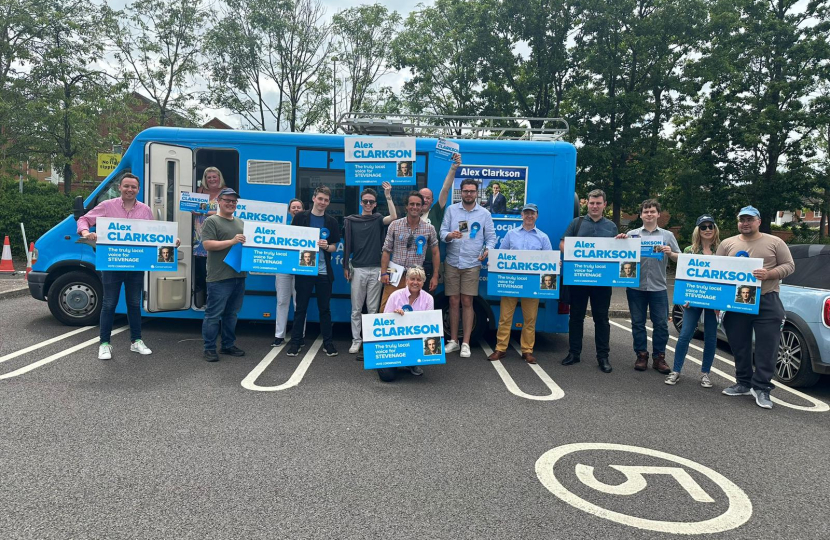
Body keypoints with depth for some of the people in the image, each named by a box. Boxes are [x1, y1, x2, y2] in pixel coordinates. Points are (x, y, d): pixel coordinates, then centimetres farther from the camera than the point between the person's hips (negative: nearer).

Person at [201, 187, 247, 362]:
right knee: (213, 314, -2)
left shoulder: (241, 223, 19)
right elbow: (207, 244, -14)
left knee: (231, 314, 14)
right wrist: (232, 241, -19)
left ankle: (228, 345, 24)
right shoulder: (211, 221, -3)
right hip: (219, 278, -7)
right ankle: (209, 348, 6)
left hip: (239, 276, 7)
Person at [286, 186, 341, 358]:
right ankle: (296, 342, 15)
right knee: (300, 307, 5)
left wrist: (327, 246, -14)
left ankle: (328, 342, 16)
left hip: (324, 271, 1)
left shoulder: (332, 222, 7)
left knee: (325, 308, 7)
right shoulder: (300, 217, 2)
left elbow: (335, 247, 8)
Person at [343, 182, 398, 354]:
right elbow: (347, 245, 5)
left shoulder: (378, 220, 6)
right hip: (357, 269, 0)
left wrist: (388, 196, -17)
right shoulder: (351, 220, 6)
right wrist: (346, 267, 2)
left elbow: (394, 217, -15)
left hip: (376, 270, 0)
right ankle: (356, 340, 12)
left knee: (373, 308, 5)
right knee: (356, 309, 4)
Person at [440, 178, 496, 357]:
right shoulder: (451, 209, 5)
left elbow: (491, 237, 4)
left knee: (467, 302, 0)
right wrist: (450, 235, -22)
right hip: (451, 263, 1)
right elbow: (442, 232, 1)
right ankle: (453, 341, 18)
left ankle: (466, 343, 8)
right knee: (453, 302, 7)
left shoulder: (484, 213, 3)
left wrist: (487, 250, -17)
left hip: (472, 264, -1)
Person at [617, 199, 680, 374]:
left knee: (661, 323, 3)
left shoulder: (667, 235, 8)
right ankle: (641, 355, 17)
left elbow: (679, 259, 9)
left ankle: (659, 357, 13)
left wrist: (670, 253, -11)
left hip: (658, 287, 0)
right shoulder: (632, 234, 6)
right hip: (636, 286, 0)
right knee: (638, 323, 6)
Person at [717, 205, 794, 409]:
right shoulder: (727, 244, 8)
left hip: (767, 303, -2)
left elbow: (789, 265, 2)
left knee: (766, 348, -3)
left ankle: (761, 388, 5)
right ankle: (743, 383, 23)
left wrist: (768, 274, -17)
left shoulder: (774, 242, 3)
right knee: (739, 347, 10)